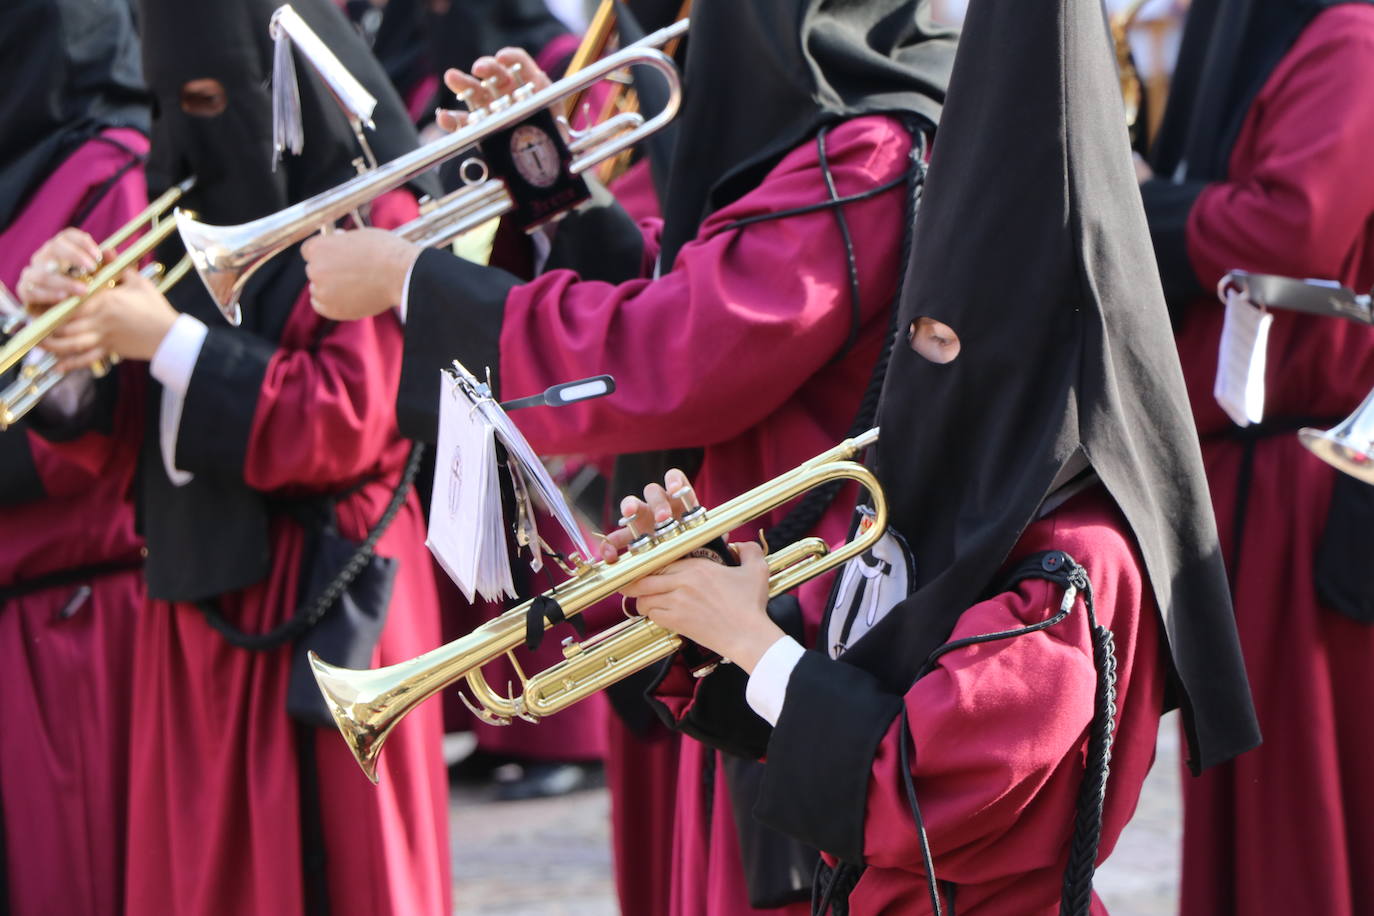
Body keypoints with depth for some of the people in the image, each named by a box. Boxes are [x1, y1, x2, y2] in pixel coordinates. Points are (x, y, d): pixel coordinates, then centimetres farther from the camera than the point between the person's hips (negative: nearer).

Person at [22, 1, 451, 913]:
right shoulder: (204, 213, 13)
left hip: (315, 601, -7)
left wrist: (170, 341, -17)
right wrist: (88, 323, -7)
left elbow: (347, 420, -17)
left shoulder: (373, 219, -7)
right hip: (198, 601, 7)